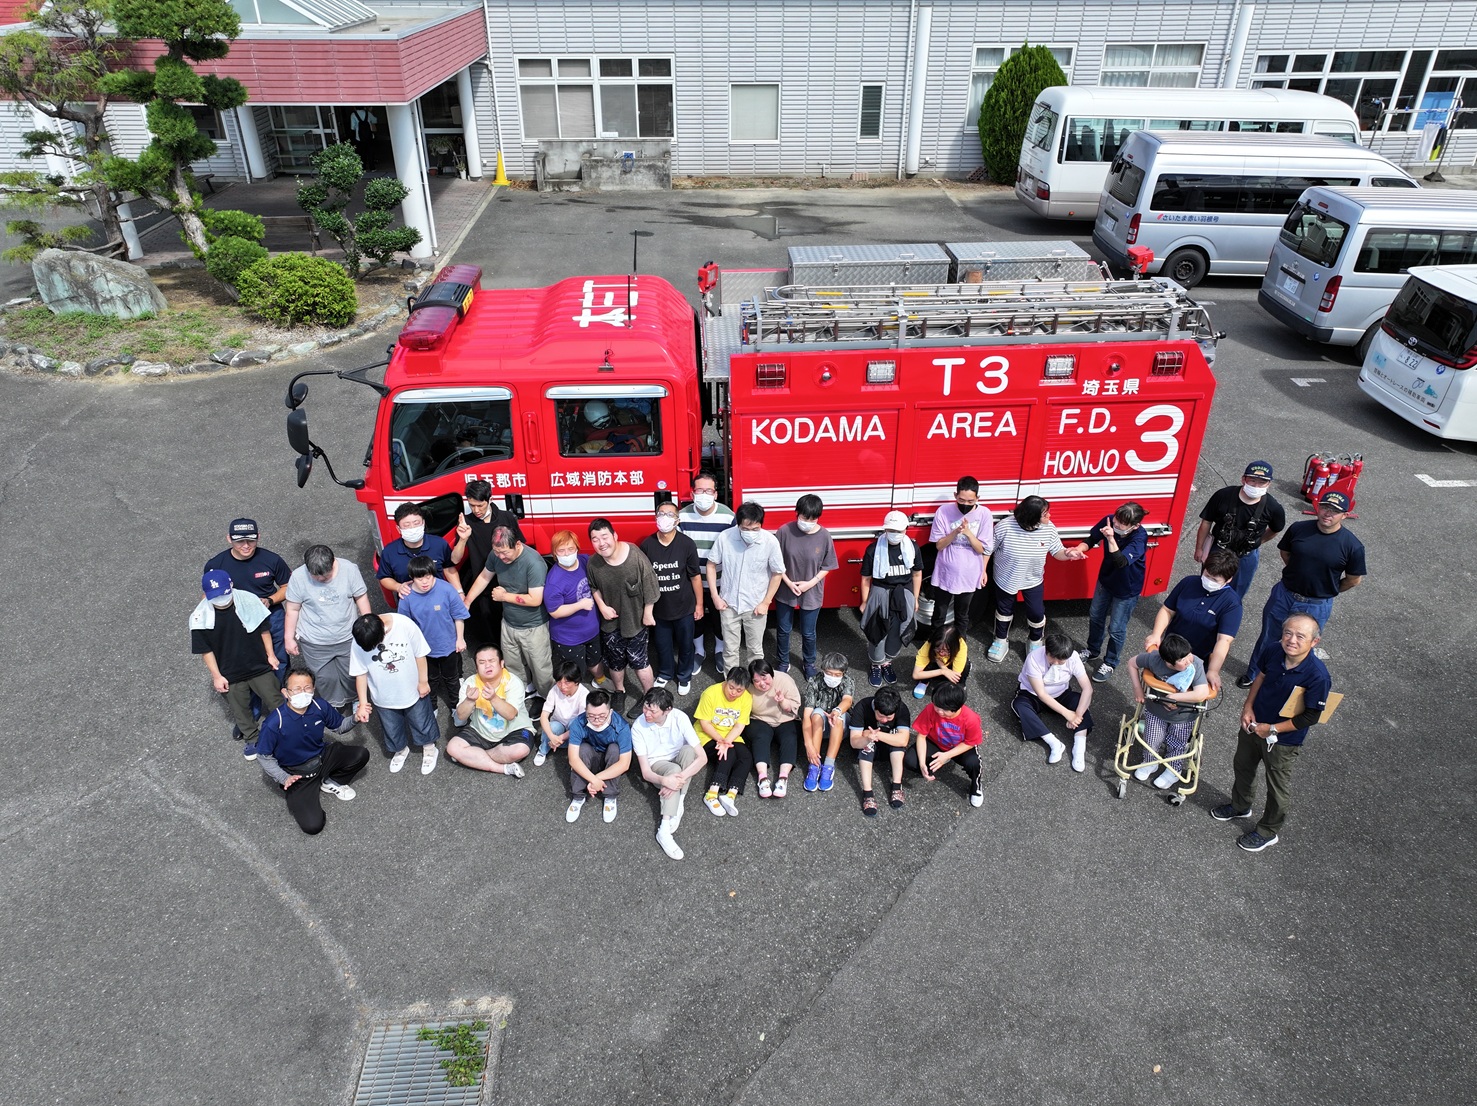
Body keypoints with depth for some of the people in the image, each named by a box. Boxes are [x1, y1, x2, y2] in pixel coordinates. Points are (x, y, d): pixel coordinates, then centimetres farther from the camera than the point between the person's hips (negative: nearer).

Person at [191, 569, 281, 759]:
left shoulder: (248, 600, -18)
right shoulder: (200, 617, -18)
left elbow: (263, 629, -4)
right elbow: (205, 650, -8)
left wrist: (271, 654, 1)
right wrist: (216, 676, -6)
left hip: (259, 666, 0)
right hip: (229, 675, 0)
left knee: (275, 702, 14)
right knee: (240, 710, 18)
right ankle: (252, 739, 41)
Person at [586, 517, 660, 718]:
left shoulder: (636, 556, -28)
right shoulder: (593, 563, -17)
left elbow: (649, 587, -16)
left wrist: (647, 614, -9)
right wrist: (602, 606, -7)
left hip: (636, 621, -3)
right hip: (611, 622, 3)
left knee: (640, 662, 11)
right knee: (615, 662, 22)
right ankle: (618, 691, 49)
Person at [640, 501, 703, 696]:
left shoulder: (687, 544, -15)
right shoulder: (647, 545, -10)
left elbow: (696, 576, -7)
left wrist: (699, 604, -3)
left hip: (684, 608, -1)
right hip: (659, 608, 2)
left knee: (685, 645, 16)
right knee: (662, 645, 20)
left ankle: (684, 677, 41)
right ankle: (665, 673, 46)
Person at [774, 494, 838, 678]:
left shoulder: (824, 535, -14)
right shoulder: (785, 531, -16)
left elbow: (827, 566, -3)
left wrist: (810, 583, -14)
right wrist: (788, 582, -15)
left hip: (812, 593, 0)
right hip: (785, 591, 0)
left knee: (808, 633, 16)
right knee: (783, 630, 17)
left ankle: (809, 663, 41)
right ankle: (783, 662, 39)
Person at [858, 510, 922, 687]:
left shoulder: (912, 547, -6)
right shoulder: (874, 549, -14)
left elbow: (917, 574, 7)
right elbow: (866, 578, -5)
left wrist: (914, 599, 10)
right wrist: (865, 602, -1)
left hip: (904, 595, 3)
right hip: (880, 594, -3)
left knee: (898, 633, 14)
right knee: (878, 633, 8)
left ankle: (887, 662, 38)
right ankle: (876, 665, 31)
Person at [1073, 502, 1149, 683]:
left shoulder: (1139, 538, -35)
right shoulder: (1109, 521, -22)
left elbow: (1121, 562, -45)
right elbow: (1091, 540, -8)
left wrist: (1111, 539, -57)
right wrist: (1079, 549, -30)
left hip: (1127, 589, -5)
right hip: (1106, 580, 5)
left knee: (1116, 629, 9)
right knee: (1095, 616, 23)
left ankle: (1110, 663, 35)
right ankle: (1092, 650, 49)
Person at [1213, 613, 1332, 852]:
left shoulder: (1317, 675, -33)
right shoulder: (1273, 651, -19)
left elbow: (1311, 717, -24)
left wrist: (1272, 729, -20)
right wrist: (1248, 707, -6)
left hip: (1284, 740, -5)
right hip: (1253, 725, 5)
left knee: (1278, 788, 17)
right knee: (1243, 766, 28)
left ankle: (1268, 832, 42)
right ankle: (1240, 806, 56)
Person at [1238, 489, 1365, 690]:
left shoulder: (1352, 546, -17)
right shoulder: (1299, 529, -10)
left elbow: (1354, 580, -4)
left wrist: (1328, 590, 5)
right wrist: (1298, 574, 7)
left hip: (1316, 606, -2)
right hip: (1283, 595, 2)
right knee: (1268, 638, 18)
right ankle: (1253, 675, 38)